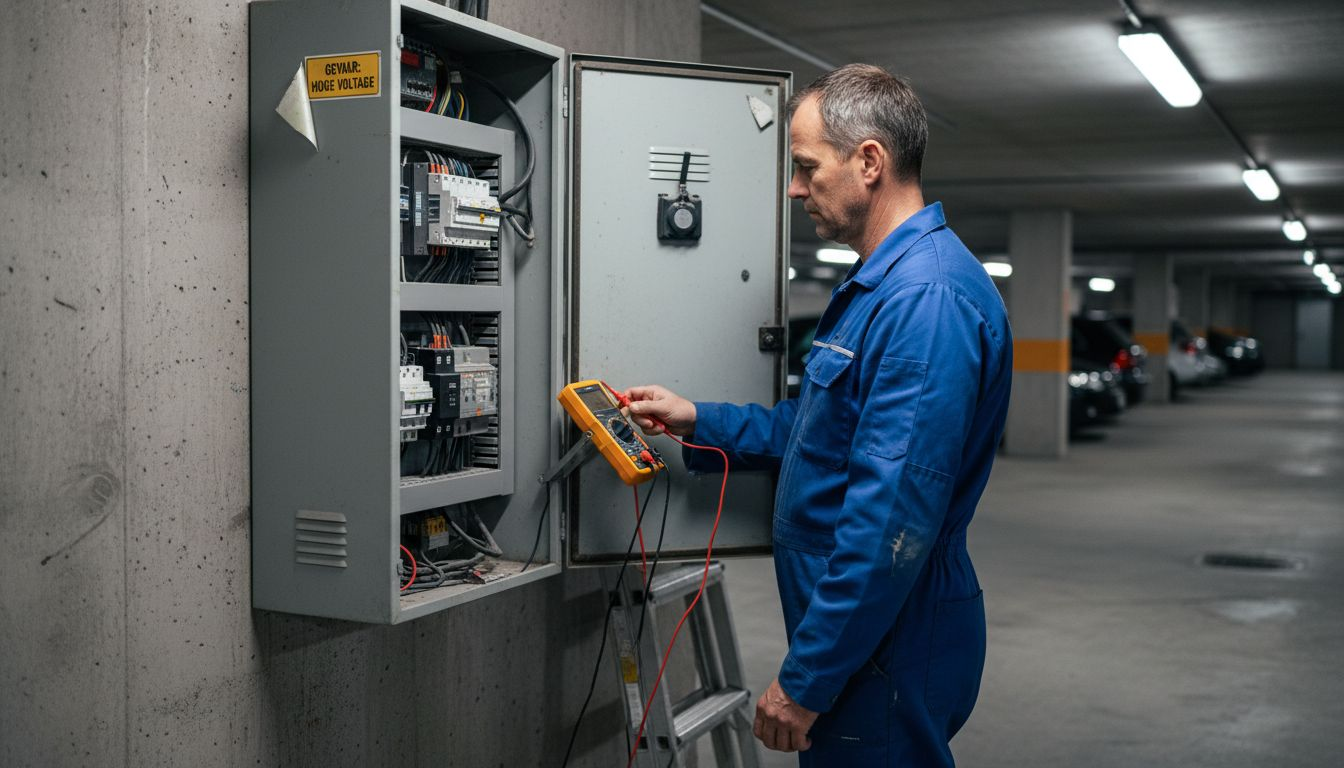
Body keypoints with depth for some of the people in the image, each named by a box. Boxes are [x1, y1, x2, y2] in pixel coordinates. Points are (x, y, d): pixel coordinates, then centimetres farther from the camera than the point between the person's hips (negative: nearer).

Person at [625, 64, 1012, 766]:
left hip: (886, 651, -10)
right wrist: (699, 421, 14)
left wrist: (806, 681, -24)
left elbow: (892, 518, -29)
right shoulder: (878, 283, 12)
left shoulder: (927, 299, -24)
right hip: (855, 632, 10)